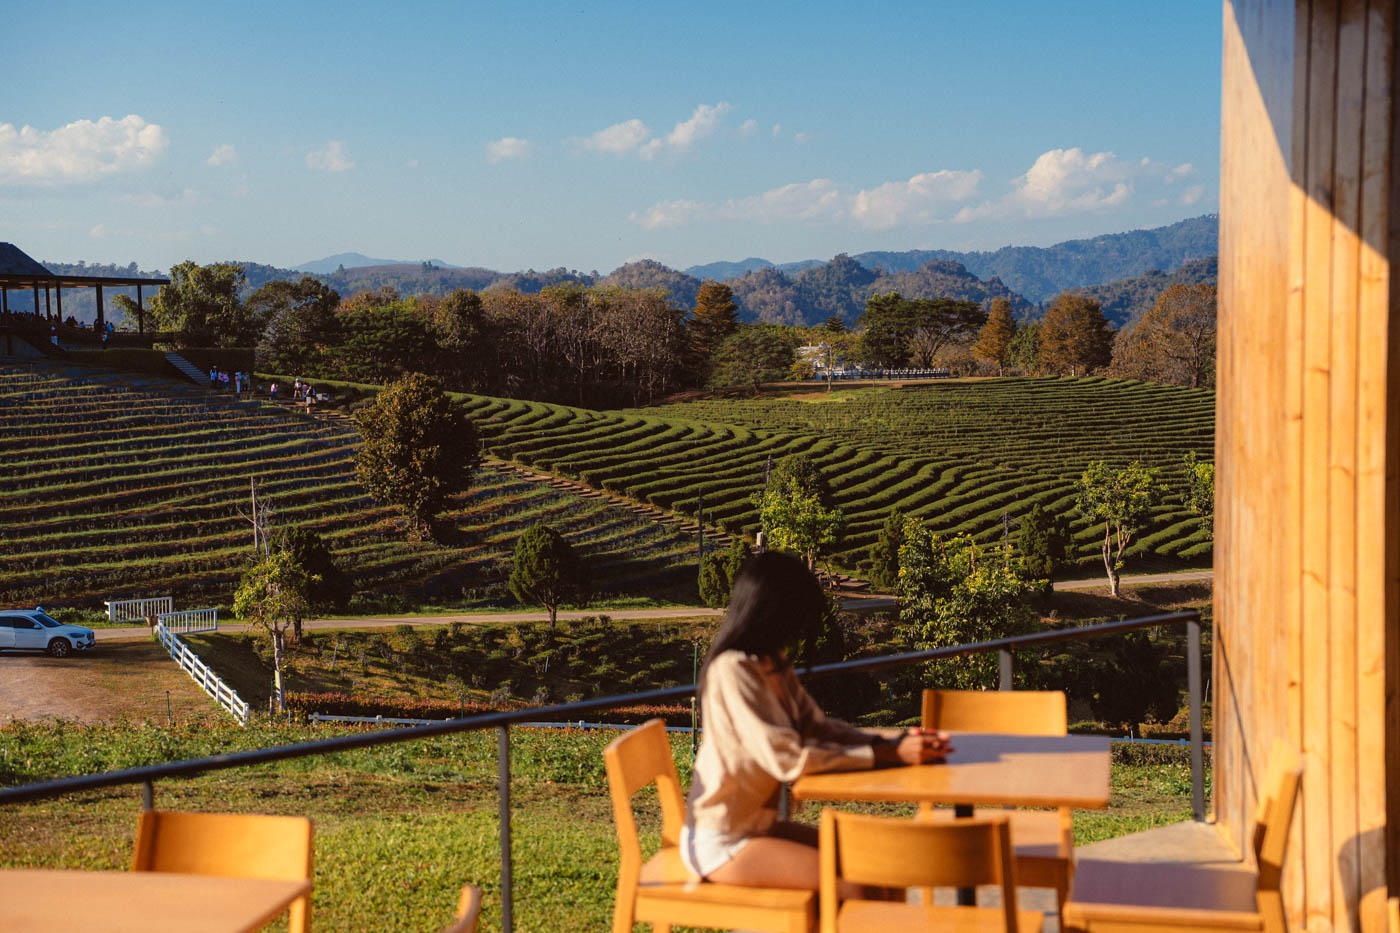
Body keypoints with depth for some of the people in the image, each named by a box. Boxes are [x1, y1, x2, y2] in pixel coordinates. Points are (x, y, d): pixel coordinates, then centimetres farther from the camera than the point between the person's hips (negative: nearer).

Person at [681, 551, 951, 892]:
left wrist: (895, 742, -7)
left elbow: (817, 726, 9)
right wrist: (887, 755, -24)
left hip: (756, 823, 10)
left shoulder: (772, 665, 8)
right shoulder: (733, 671, -22)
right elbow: (787, 758, -26)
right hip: (721, 842, -10)